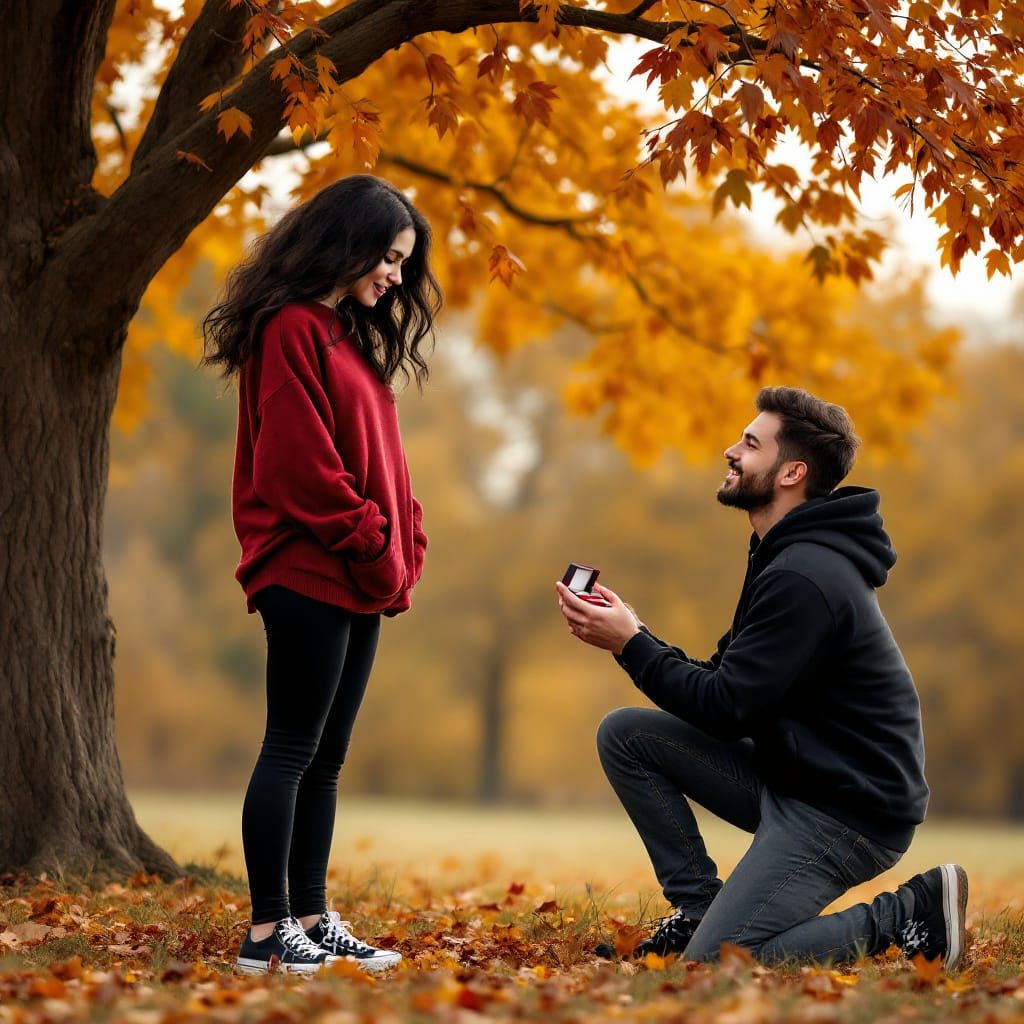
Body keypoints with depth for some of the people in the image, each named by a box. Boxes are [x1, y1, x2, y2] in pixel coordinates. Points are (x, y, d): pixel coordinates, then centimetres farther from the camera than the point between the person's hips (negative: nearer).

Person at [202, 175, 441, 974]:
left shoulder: (348, 335, 19)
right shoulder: (292, 329, -10)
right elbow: (301, 465, -18)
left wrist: (403, 547, 6)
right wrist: (375, 548, -13)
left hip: (357, 581, 9)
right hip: (309, 575, -9)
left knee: (325, 756, 10)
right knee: (294, 749, -6)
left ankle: (312, 921, 15)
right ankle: (267, 933, -2)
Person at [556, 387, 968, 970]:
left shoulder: (804, 577, -21)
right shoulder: (788, 557, 13)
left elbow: (726, 709, -21)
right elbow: (723, 687, 12)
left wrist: (630, 643, -13)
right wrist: (632, 635, -1)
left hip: (849, 812, -10)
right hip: (791, 780, 10)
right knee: (624, 734, 3)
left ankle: (908, 919, -5)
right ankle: (699, 907, 7)